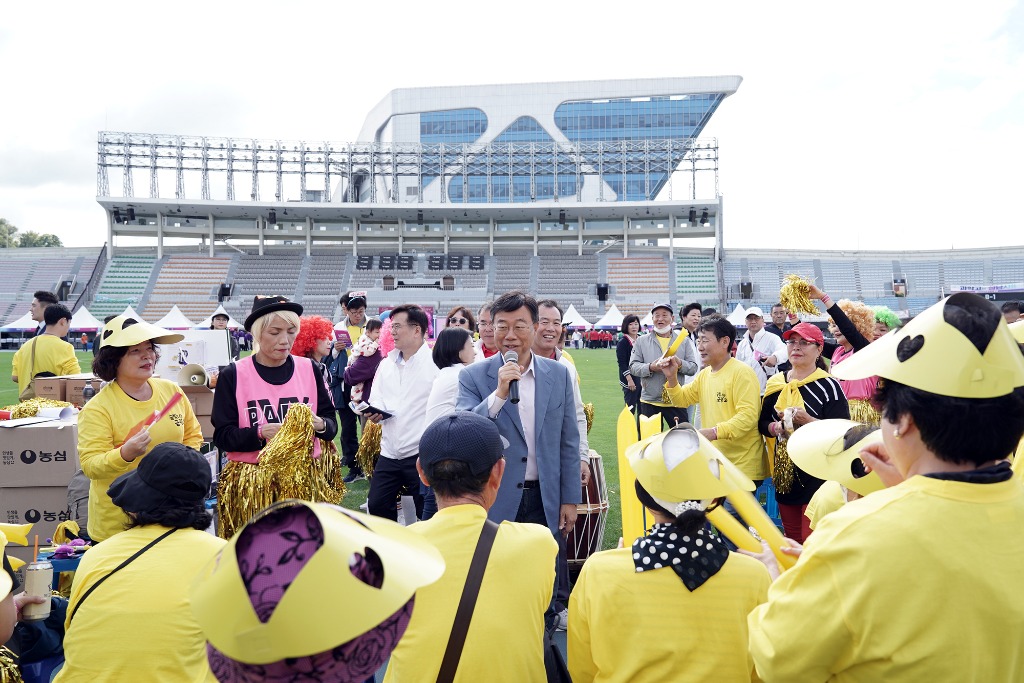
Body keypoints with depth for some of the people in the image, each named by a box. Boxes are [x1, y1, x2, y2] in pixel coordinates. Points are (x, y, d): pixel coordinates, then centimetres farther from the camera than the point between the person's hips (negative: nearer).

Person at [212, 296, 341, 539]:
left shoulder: (309, 369, 6)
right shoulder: (233, 375, -1)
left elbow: (332, 424, 8)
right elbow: (222, 436, -4)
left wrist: (319, 425, -14)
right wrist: (262, 433, -19)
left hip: (306, 480, 2)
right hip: (251, 483, -2)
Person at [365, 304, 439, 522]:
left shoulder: (435, 363, -10)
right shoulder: (386, 364, 12)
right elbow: (378, 399, 17)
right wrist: (375, 412, -6)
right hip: (389, 453, 7)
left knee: (427, 513, 4)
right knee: (377, 506, 11)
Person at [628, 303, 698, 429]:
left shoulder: (683, 341, 8)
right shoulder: (642, 341, 7)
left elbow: (693, 368, 3)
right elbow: (633, 366, 1)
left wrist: (679, 364, -18)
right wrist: (650, 367, -17)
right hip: (650, 401, 0)